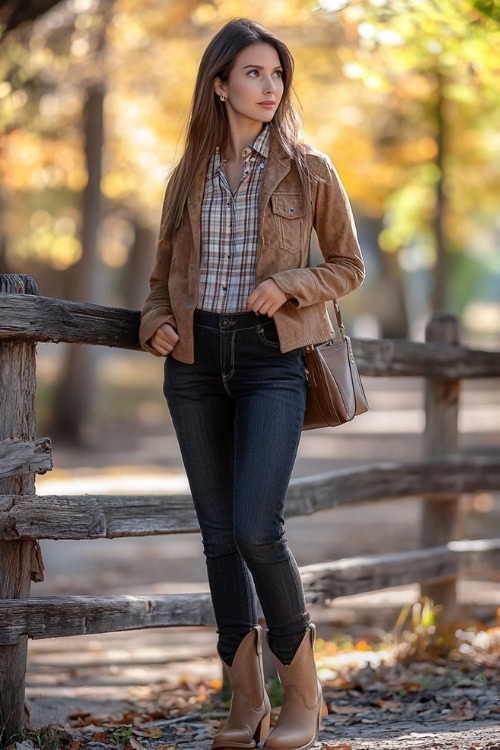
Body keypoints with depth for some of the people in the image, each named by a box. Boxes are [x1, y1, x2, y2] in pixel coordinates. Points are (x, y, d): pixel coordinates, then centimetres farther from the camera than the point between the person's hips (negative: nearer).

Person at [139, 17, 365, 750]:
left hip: (271, 359, -4)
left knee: (257, 529, -15)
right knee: (219, 533, 5)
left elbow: (348, 266, 6)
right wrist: (155, 324, -2)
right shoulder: (189, 175, 8)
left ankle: (303, 690, 4)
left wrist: (287, 283, -12)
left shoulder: (308, 170, -1)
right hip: (195, 361, 4)